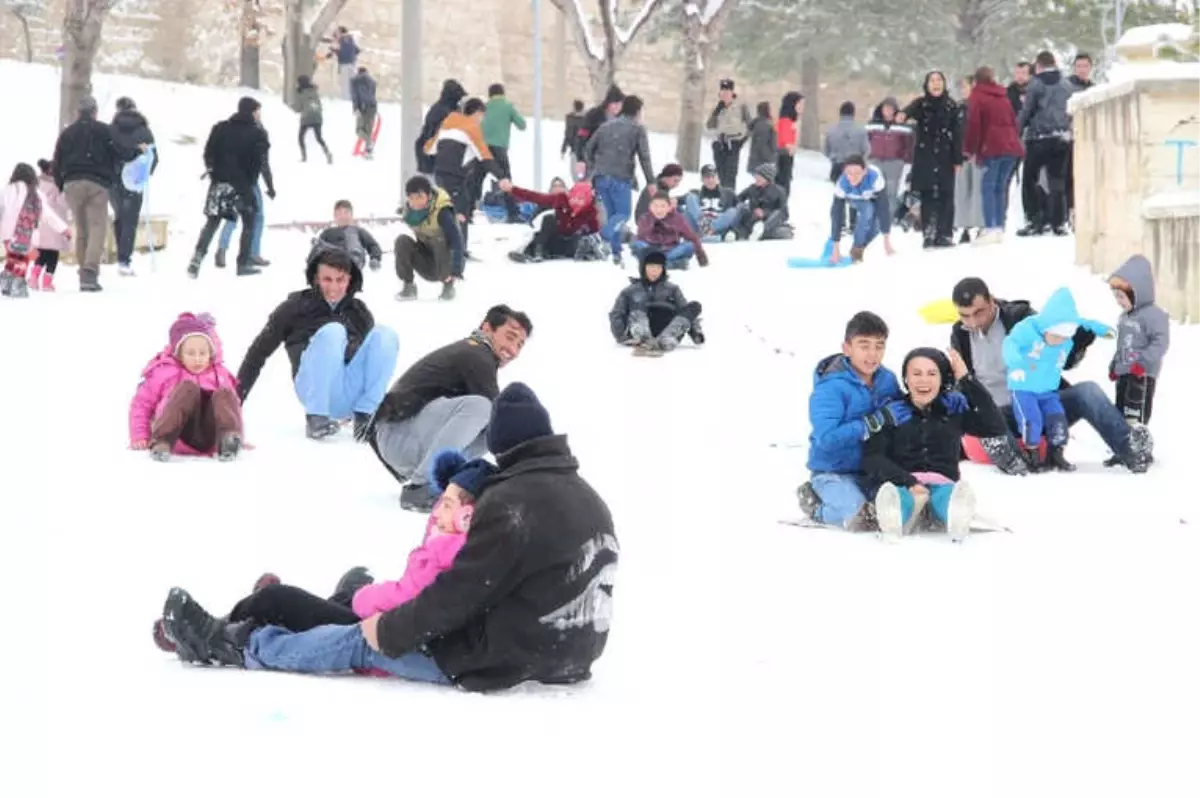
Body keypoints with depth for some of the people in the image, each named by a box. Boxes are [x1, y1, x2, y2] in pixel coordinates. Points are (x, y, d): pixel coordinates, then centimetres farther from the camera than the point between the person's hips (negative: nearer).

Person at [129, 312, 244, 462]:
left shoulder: (220, 374, 24)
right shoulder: (163, 372, 14)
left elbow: (232, 406, 29)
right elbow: (141, 404, 14)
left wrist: (238, 440, 17)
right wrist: (139, 437, 2)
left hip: (211, 440, 3)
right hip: (181, 438, -3)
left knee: (224, 394, -22)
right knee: (188, 388, -28)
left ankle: (228, 441, -50)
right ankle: (161, 442, -45)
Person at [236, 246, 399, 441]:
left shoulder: (359, 311, 18)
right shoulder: (296, 306, 10)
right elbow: (259, 351, 10)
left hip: (352, 395, 3)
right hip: (314, 386, -3)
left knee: (384, 335, -18)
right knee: (332, 331, -29)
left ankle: (365, 417, -21)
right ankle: (316, 417, -30)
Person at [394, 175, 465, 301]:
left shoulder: (442, 211, -27)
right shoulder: (408, 212, -10)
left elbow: (456, 240, -33)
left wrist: (456, 269, -40)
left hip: (447, 260, -4)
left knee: (439, 241, -34)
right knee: (402, 241, -19)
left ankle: (448, 286, -11)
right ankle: (408, 286, -6)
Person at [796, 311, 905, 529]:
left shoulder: (887, 379, 0)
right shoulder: (830, 387, -18)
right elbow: (827, 438, -28)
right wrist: (877, 421, -27)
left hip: (874, 471, 6)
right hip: (833, 472, -6)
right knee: (864, 518, -28)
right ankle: (816, 506, 5)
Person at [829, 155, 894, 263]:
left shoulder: (875, 178, -43)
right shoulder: (842, 184, -38)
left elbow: (883, 208, -41)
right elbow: (837, 214, -35)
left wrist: (887, 241, -43)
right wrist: (836, 248, -35)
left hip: (874, 197, 1)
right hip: (855, 200, -1)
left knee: (876, 226, -16)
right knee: (867, 209, -31)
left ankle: (860, 247, 16)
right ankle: (856, 248, -13)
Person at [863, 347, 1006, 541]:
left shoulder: (955, 408, 16)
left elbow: (995, 427, 2)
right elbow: (872, 458, 0)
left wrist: (967, 380, 1)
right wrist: (908, 482, -18)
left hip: (942, 485, 0)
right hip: (902, 486, 0)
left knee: (948, 494, -37)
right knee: (893, 495, -37)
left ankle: (957, 518, -66)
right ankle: (894, 517, -67)